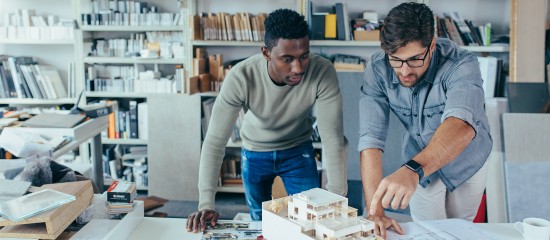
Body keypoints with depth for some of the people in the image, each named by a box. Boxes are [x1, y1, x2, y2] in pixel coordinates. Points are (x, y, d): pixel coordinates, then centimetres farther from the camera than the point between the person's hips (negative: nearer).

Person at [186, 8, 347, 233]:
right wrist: (206, 204, -36)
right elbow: (215, 141, -30)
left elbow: (333, 138, -31)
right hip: (255, 153, 1)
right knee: (261, 222, 17)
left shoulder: (322, 72, -33)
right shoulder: (240, 77, -33)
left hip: (298, 150, 0)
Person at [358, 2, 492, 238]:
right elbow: (371, 138, -32)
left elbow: (462, 125, -53)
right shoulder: (377, 69, -28)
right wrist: (375, 212, -40)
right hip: (420, 165, 1)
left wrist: (413, 170, -71)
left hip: (466, 161, 0)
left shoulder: (461, 65, -35)